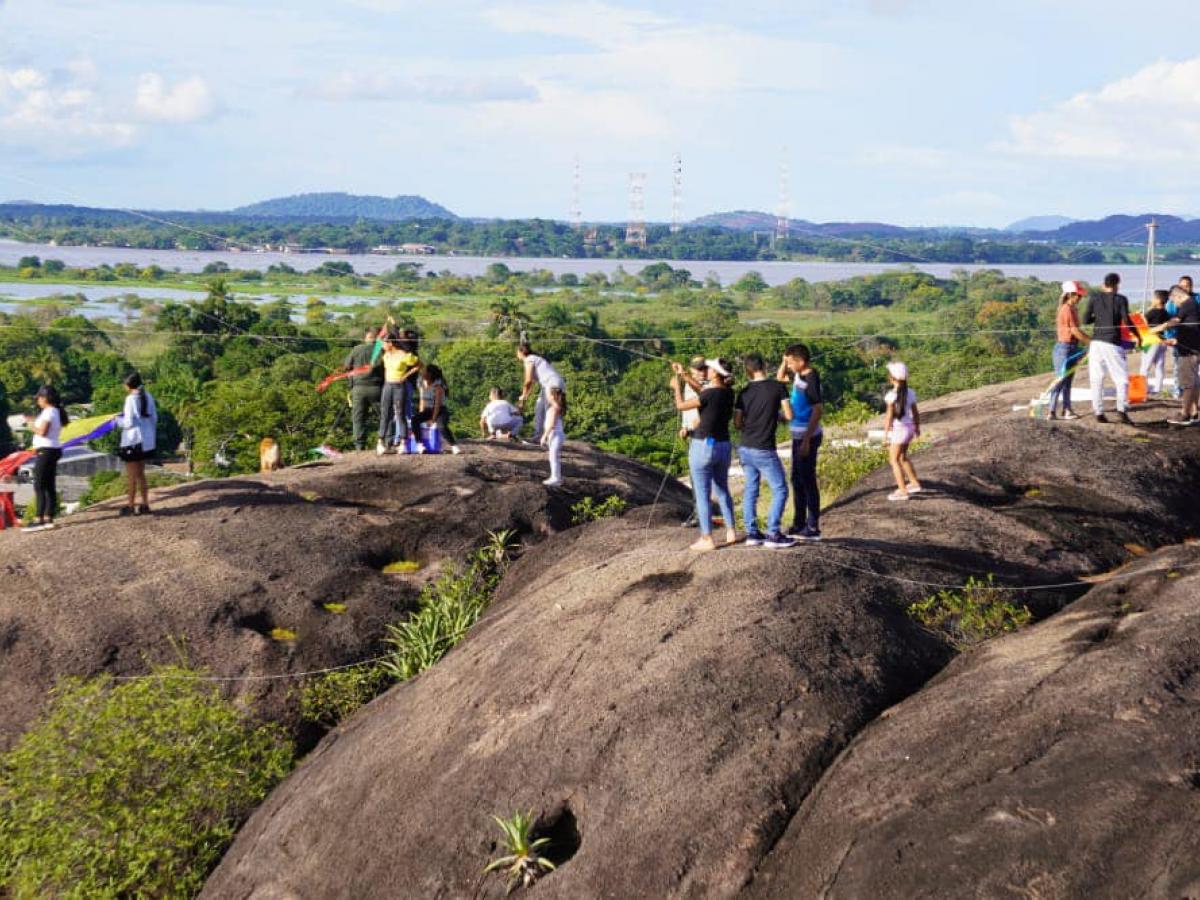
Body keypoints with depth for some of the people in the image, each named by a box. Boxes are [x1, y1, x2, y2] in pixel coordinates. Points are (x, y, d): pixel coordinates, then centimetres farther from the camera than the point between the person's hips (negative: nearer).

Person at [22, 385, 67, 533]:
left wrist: (32, 427, -5)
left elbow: (42, 431, -22)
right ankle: (49, 519, 11)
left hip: (46, 450, -10)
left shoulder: (48, 412, -14)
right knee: (50, 487, 10)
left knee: (39, 486, -11)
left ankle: (40, 521, -15)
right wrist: (32, 420, 16)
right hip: (53, 450, 10)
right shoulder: (56, 411, 14)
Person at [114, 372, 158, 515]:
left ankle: (131, 505, 7)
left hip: (133, 440, -7)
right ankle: (145, 504, 17)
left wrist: (118, 420, 1)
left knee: (131, 475, 2)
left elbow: (129, 422, -19)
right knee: (140, 473, 16)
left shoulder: (131, 398, -17)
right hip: (147, 440, 7)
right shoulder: (147, 396, 4)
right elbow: (154, 418, 9)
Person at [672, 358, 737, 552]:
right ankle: (731, 532, 23)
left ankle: (707, 539, 3)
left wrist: (677, 386, 7)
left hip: (703, 446, -7)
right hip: (724, 446, 7)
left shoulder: (711, 394, -20)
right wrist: (684, 375, 21)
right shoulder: (728, 392, 1)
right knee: (722, 490, 21)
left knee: (702, 494, 1)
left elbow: (681, 405, -9)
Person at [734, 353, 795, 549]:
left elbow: (737, 424, 5)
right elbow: (789, 415, -8)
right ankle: (773, 535, -2)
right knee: (780, 490, 3)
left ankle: (752, 533, 15)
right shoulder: (778, 387, -8)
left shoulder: (744, 392, 4)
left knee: (750, 490, 14)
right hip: (764, 450, -5)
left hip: (745, 448, 5)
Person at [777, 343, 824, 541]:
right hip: (798, 435, 9)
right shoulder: (798, 375, 7)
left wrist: (806, 440, -24)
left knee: (807, 480, -4)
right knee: (797, 480, 15)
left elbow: (818, 411, -22)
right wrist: (785, 360, 8)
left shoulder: (811, 380, -18)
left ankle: (813, 528, 1)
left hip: (808, 436, -9)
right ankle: (799, 525, 23)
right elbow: (780, 378, 28)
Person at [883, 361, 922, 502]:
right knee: (902, 457, 25)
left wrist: (886, 433, -14)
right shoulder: (910, 393, 2)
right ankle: (915, 484, 31)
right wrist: (917, 428, 21)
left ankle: (903, 491, 3)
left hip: (898, 429, -7)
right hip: (909, 427, 7)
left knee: (894, 460, 4)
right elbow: (915, 413, 8)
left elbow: (890, 416, -20)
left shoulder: (892, 395, -18)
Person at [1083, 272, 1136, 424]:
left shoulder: (1095, 299, 8)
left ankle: (1098, 413, 5)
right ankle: (1121, 410, -13)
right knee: (1122, 378, 1)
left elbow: (1086, 319, 6)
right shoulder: (1120, 299, -1)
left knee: (1096, 379, 7)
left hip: (1096, 342, 3)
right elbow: (1126, 320, -9)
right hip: (1112, 343, -3)